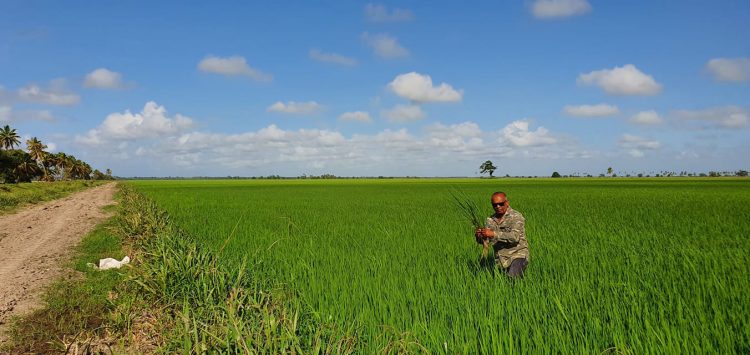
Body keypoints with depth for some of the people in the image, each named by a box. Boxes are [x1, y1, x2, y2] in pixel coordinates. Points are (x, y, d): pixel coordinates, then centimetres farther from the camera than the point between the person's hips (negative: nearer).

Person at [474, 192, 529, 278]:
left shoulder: (516, 216, -10)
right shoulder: (490, 220, 7)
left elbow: (515, 237, -25)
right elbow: (484, 240, 2)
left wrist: (493, 234, -32)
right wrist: (479, 236, -23)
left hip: (517, 255, -5)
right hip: (500, 260, 5)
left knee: (513, 277, -25)